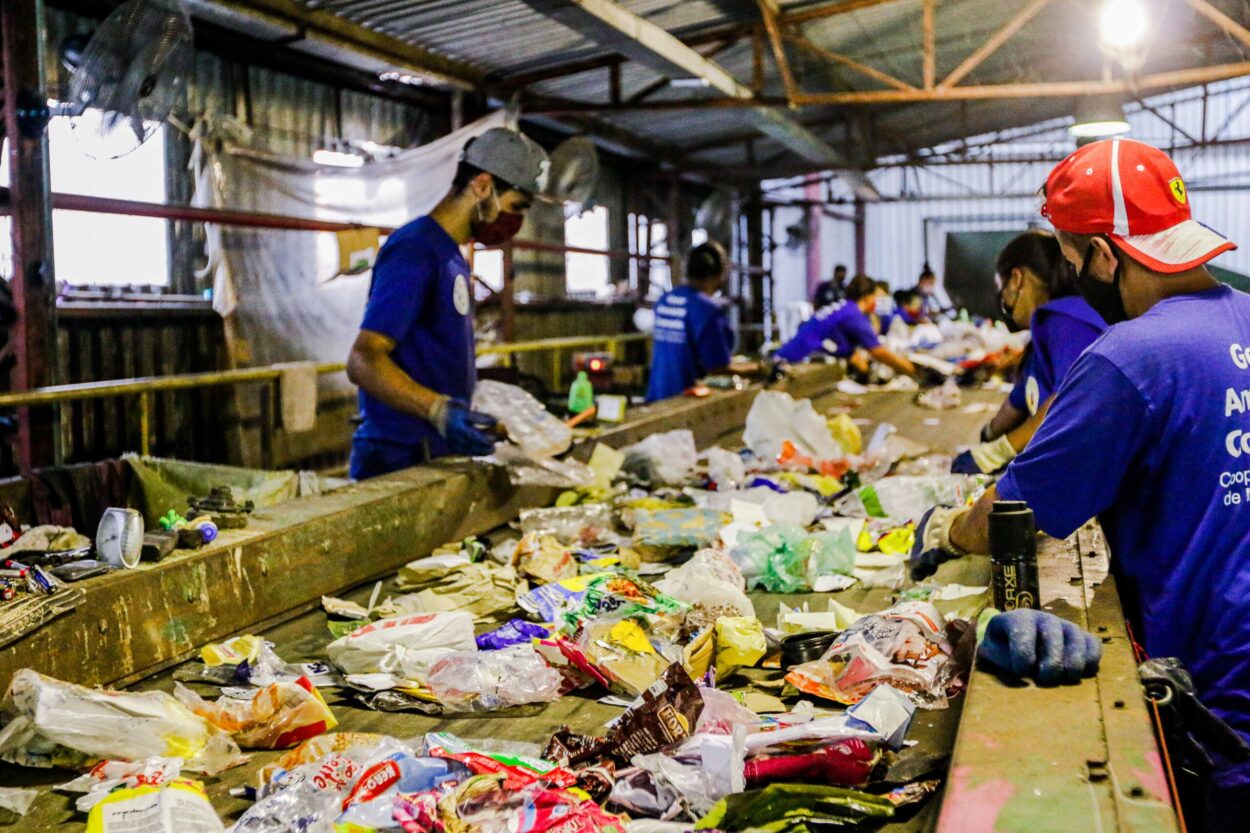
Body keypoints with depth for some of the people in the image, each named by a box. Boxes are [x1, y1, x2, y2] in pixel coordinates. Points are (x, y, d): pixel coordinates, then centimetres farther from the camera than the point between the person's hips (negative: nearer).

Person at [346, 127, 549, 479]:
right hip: (401, 460, -9)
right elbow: (364, 361, -21)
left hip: (437, 454, 9)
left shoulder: (451, 255, 18)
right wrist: (439, 410, -33)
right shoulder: (416, 249, -13)